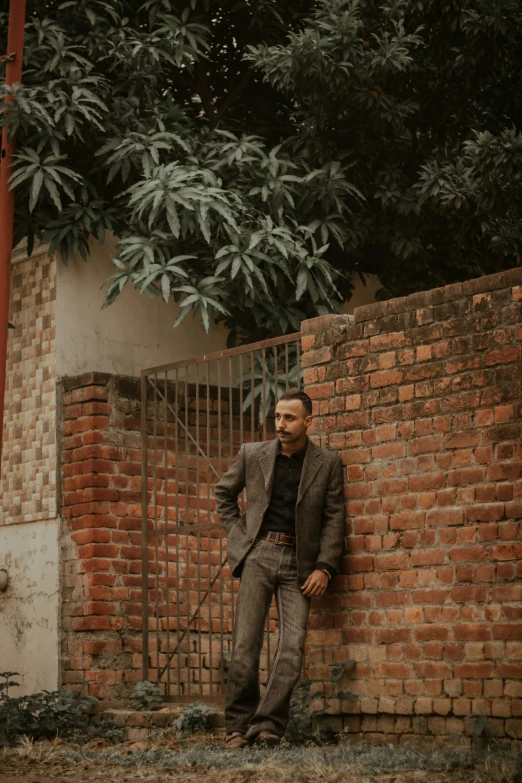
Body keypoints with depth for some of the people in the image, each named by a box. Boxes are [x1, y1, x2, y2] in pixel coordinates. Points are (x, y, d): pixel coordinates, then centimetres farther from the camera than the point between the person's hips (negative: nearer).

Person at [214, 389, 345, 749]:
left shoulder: (328, 463, 3)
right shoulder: (252, 454, 6)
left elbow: (334, 517, 3)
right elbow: (224, 493, 20)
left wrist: (325, 567, -6)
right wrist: (238, 536, 9)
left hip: (298, 562, 0)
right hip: (258, 554, 0)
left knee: (293, 646, -11)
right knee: (246, 644, -5)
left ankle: (268, 723, -7)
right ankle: (239, 726, 5)